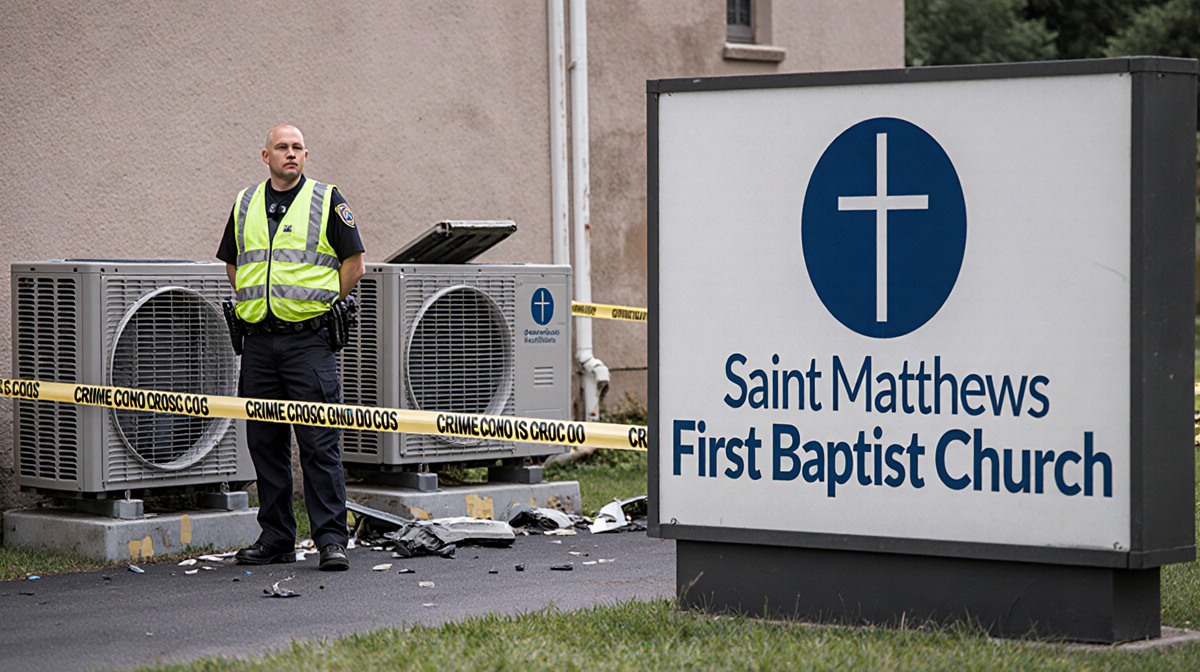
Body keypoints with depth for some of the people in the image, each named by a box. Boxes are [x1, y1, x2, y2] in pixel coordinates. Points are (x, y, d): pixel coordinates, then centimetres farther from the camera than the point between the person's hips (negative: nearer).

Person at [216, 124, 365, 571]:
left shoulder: (326, 200, 1)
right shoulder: (245, 205, 13)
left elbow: (354, 264, 2)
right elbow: (233, 263, 24)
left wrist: (323, 306, -2)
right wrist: (250, 305, 12)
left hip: (309, 338, -4)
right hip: (259, 341, 5)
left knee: (319, 443, -8)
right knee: (265, 443, 7)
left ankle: (331, 539, -6)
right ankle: (275, 539, 15)